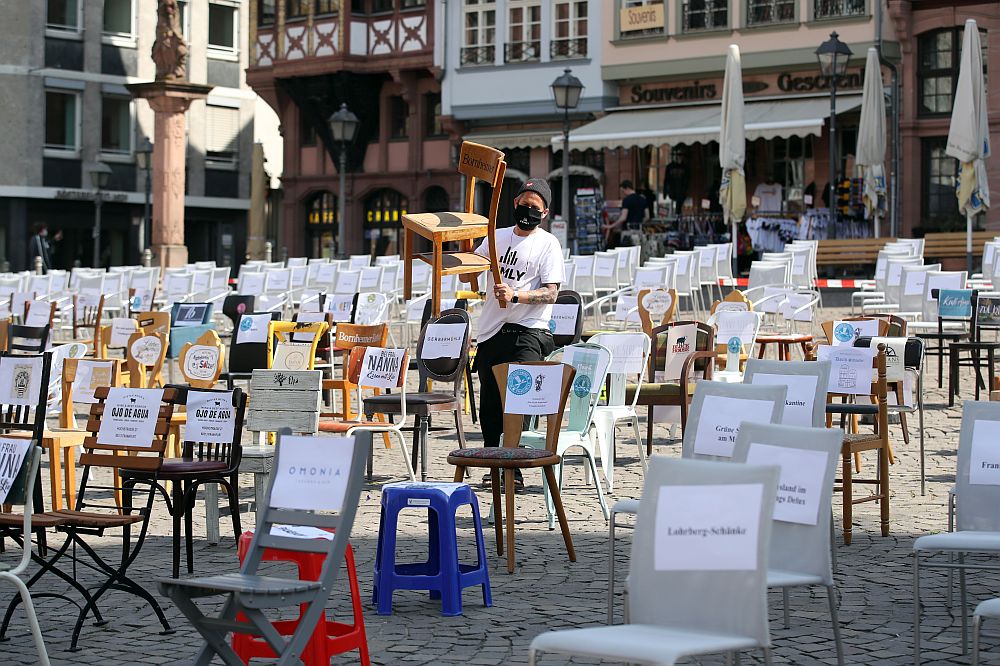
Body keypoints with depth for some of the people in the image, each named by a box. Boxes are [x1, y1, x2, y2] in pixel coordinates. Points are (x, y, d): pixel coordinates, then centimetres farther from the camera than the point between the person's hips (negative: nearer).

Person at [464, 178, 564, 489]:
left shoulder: (548, 244, 1)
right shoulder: (497, 238, 16)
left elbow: (551, 293, -9)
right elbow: (466, 275, 17)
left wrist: (516, 295, -23)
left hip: (527, 332, -5)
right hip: (491, 332, 6)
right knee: (489, 406, 7)